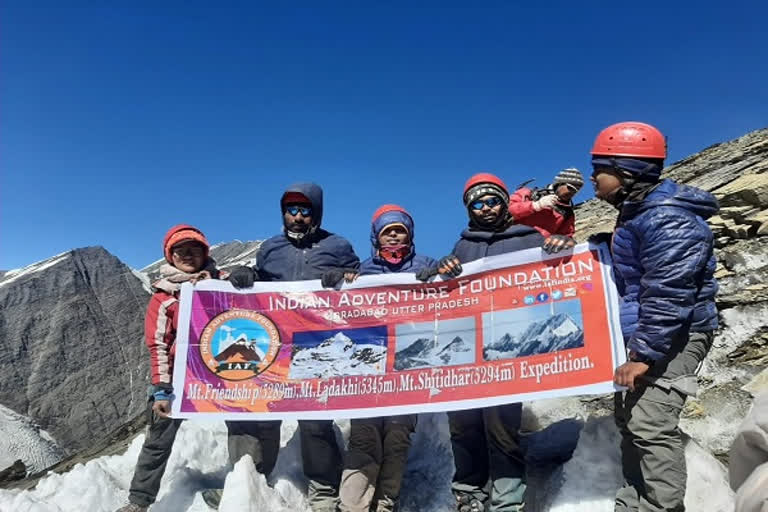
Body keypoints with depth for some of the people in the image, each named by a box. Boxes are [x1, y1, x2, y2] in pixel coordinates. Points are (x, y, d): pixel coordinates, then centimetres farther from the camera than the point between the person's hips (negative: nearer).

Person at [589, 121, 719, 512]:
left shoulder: (667, 218, -22)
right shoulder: (637, 212, 11)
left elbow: (668, 296, -26)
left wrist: (645, 355, -24)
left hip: (673, 337, -10)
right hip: (644, 333, 11)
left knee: (650, 425, -10)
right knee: (629, 417, 15)